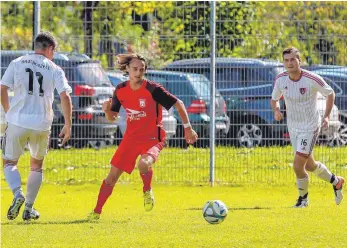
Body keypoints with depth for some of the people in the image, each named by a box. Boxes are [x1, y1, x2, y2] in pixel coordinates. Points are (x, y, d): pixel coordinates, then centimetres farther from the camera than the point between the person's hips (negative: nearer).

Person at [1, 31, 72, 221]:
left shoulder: (18, 63, 4)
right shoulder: (54, 70, 3)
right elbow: (65, 96, -5)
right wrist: (68, 126, 1)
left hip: (17, 122, -1)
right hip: (42, 124, 1)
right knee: (37, 165, 20)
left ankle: (18, 193, -17)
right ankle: (29, 208, 17)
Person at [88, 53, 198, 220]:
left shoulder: (152, 89, -16)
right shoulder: (121, 90, -1)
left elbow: (178, 104, -7)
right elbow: (112, 118, 11)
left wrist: (187, 128, -9)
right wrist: (107, 110, -12)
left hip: (152, 138, -5)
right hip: (131, 137, 5)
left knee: (143, 164, -36)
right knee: (112, 176, 1)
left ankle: (147, 191, -4)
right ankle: (97, 211, 15)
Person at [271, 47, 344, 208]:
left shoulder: (312, 79, -20)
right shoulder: (280, 80, -8)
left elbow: (330, 94, -4)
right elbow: (274, 99, 9)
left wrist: (326, 116, -12)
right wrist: (276, 111, -13)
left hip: (310, 127, -6)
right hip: (293, 128, 6)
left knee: (298, 165, -14)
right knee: (309, 166, 18)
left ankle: (303, 197, 10)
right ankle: (335, 181, 44)